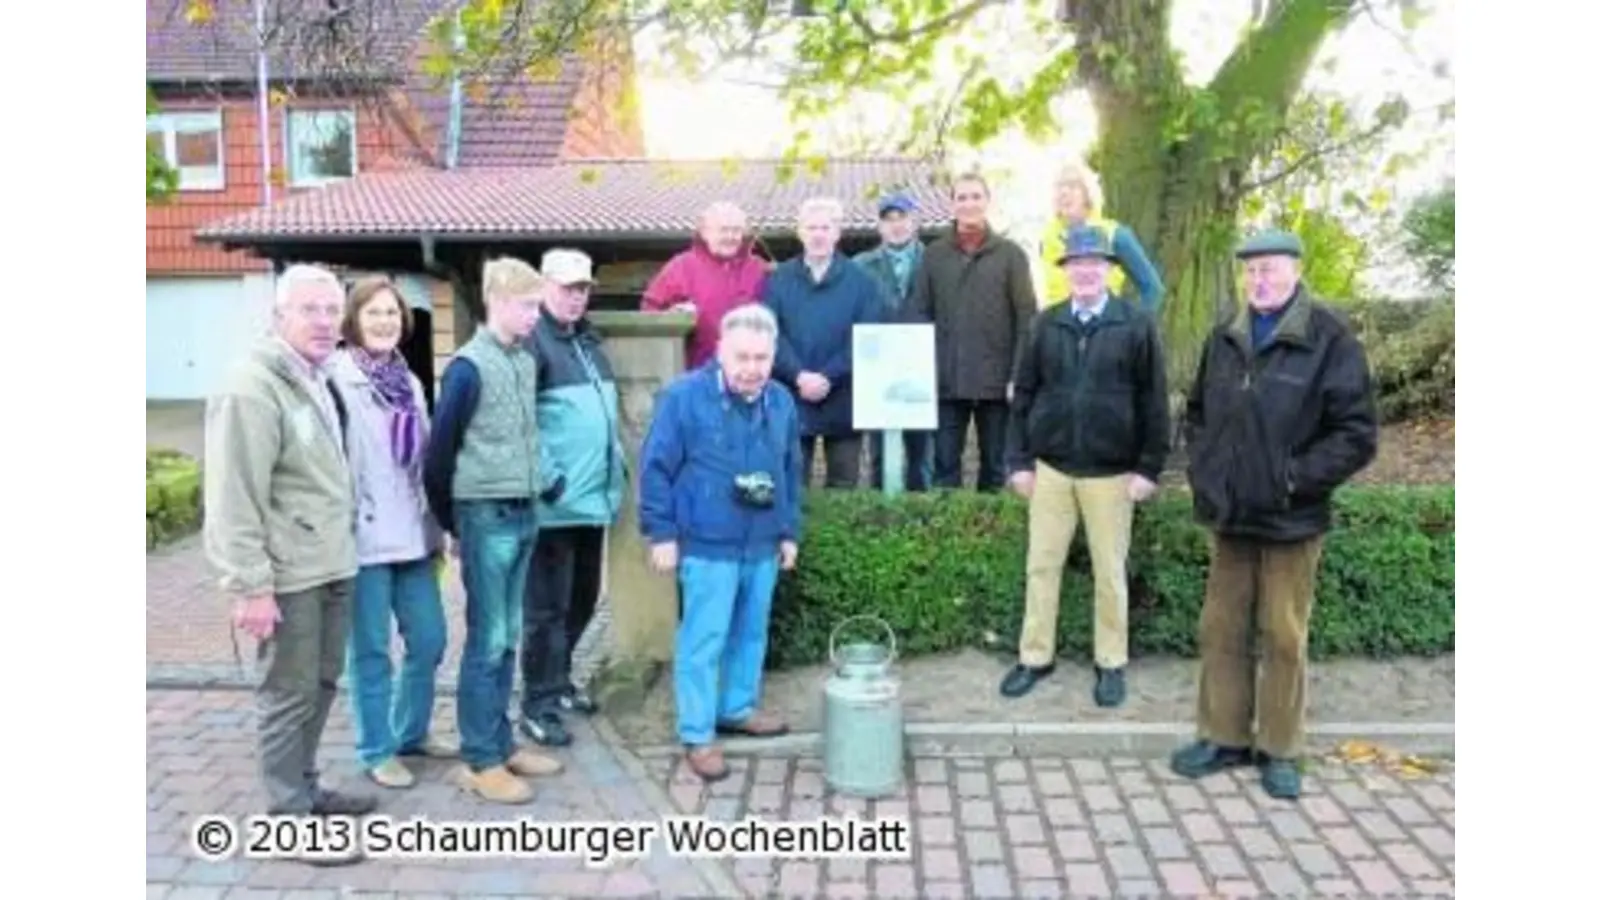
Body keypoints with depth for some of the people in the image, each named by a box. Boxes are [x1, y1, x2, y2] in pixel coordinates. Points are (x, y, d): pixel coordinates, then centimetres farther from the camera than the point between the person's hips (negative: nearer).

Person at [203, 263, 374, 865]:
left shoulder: (320, 381, 13)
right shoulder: (252, 388, -15)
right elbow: (234, 498, -19)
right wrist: (250, 585, -21)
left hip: (332, 565, 9)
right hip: (287, 573, -9)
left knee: (321, 685, 18)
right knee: (289, 693, 2)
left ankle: (304, 788, 33)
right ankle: (289, 818, 15)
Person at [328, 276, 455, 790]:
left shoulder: (409, 382, 12)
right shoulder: (338, 380, -9)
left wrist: (435, 529, 16)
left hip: (412, 535, 7)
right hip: (363, 537, -6)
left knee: (429, 639, 13)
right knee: (371, 650, 5)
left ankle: (411, 732, 32)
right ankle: (376, 751, 19)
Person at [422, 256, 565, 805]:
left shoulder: (526, 361, 10)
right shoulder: (469, 367, -12)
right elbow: (440, 451, -9)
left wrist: (536, 494, 11)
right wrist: (452, 523, -1)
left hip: (522, 513, 7)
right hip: (487, 516, -7)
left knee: (508, 638, 13)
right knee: (487, 640, -1)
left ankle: (501, 744, 24)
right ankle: (479, 761, 9)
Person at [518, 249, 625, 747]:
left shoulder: (588, 338, 16)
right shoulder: (533, 339, -11)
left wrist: (616, 462, 18)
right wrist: (545, 476, -20)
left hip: (594, 494, 8)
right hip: (555, 499, -8)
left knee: (583, 598, 18)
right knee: (548, 606, 0)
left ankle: (557, 679, 35)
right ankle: (539, 705, 10)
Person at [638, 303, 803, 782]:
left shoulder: (781, 401, 5)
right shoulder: (684, 396, -12)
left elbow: (791, 473, 14)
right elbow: (656, 468, -10)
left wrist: (790, 531, 14)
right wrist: (661, 532, -11)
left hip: (762, 545, 6)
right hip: (707, 546, -6)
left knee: (751, 633, 18)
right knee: (703, 641, 0)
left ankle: (738, 708, 38)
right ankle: (697, 735, 12)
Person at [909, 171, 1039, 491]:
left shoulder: (1010, 254, 3)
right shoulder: (934, 254, 8)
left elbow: (1027, 319, 0)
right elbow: (919, 314, 5)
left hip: (996, 380, -1)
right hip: (946, 381, 1)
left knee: (994, 464, 8)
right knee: (945, 464, 5)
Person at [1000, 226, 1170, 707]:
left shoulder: (1137, 325, -3)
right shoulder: (1046, 324, 4)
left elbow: (1153, 400, -3)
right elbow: (1024, 395, 5)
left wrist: (1149, 467, -7)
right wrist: (1019, 459, 0)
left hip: (1111, 472, -2)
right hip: (1051, 467, 2)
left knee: (1110, 571, 8)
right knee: (1042, 565, 8)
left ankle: (1111, 662, 22)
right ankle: (1035, 656, 21)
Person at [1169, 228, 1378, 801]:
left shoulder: (1329, 340, -8)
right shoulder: (1225, 340, 8)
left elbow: (1357, 433, -10)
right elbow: (1198, 413, 20)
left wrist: (1295, 478, -15)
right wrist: (1203, 468, 6)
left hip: (1291, 520, -5)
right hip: (1229, 516, 5)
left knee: (1284, 637, 6)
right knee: (1221, 630, 11)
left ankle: (1279, 749, 20)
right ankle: (1224, 737, 25)